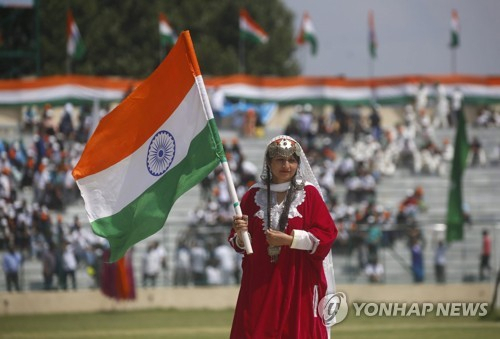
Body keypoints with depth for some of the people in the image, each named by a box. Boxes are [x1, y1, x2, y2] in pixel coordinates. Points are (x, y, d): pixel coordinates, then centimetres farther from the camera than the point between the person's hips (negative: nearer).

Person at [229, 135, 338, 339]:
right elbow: (237, 243, 12)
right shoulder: (253, 196, 8)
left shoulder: (309, 194, 2)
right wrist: (241, 234, -12)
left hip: (298, 282, -2)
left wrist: (289, 239, -14)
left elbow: (326, 234, -5)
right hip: (260, 282, 2)